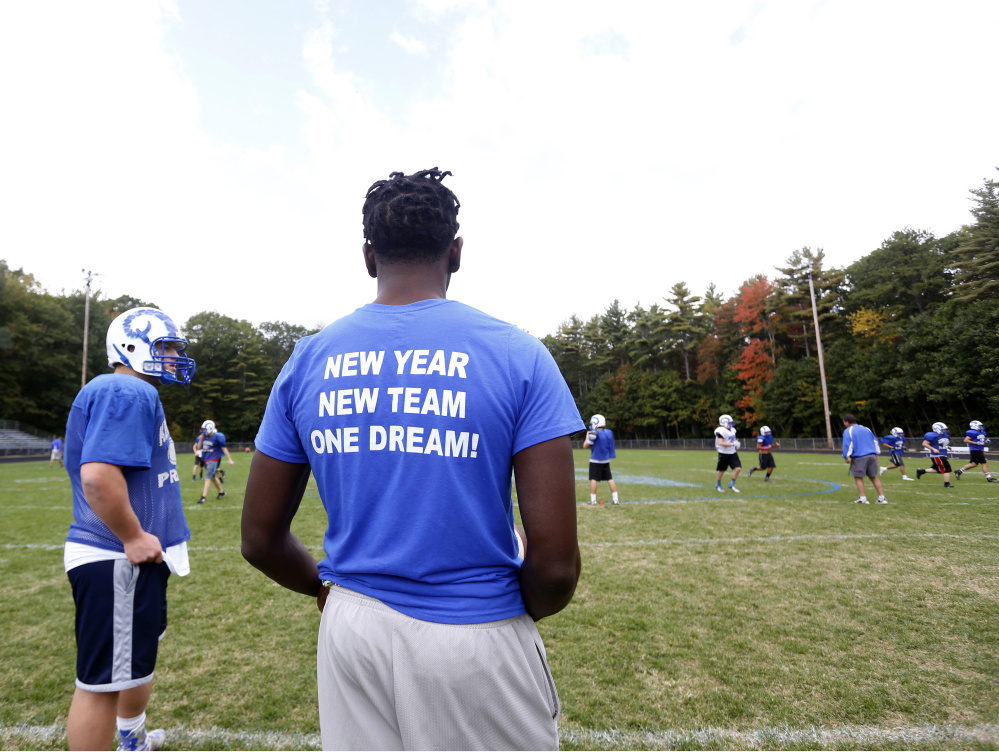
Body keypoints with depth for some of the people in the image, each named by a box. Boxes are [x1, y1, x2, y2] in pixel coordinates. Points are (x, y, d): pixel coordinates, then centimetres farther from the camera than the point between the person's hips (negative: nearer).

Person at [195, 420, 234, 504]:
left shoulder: (217, 436, -14)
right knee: (213, 477, 17)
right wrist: (201, 439, -4)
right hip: (205, 459, 8)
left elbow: (224, 448, -10)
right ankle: (222, 492, 32)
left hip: (213, 460, -8)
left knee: (208, 478, -12)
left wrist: (230, 459, -10)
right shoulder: (204, 436, 6)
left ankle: (203, 497, -11)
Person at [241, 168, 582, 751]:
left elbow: (261, 539, 4)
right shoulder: (518, 356, -12)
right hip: (479, 637, -3)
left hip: (353, 635, 4)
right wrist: (528, 611, 7)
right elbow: (556, 564, -15)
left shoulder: (307, 362, -2)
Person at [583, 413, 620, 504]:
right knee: (610, 479, 8)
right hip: (606, 460, 6)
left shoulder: (594, 434, -16)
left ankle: (593, 499, 1)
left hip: (595, 460, -6)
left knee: (593, 479, 0)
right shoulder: (609, 433, 2)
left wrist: (587, 436, 7)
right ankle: (615, 499, 9)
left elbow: (585, 446, -9)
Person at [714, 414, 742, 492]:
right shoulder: (721, 431, -19)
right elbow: (720, 443, -29)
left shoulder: (732, 430, 9)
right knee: (721, 471, 7)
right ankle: (717, 485, 27)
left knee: (738, 468, -5)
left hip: (732, 453, 7)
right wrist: (732, 444, -28)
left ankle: (731, 484, 11)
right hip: (724, 453, -7)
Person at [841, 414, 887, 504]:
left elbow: (847, 444, -11)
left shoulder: (848, 431, -1)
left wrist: (847, 457, -9)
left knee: (858, 477, 0)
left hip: (859, 458, -6)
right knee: (874, 477, 12)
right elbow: (875, 441, 20)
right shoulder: (866, 429, 19)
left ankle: (863, 498, -6)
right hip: (872, 456, 6)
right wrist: (876, 454, 23)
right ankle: (882, 497, 10)